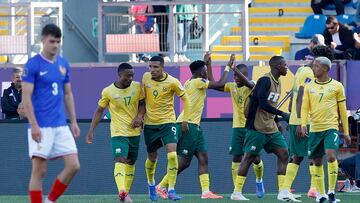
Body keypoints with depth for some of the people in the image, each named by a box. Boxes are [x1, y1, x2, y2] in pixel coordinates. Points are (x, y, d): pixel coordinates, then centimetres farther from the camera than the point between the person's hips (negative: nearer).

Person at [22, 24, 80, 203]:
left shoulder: (63, 64, 11)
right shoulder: (32, 65, -7)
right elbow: (26, 97, -10)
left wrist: (74, 121, 14)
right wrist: (34, 125, -17)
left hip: (61, 126, 6)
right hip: (41, 127, -6)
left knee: (73, 165, -2)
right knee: (39, 171, -3)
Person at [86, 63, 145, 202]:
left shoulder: (137, 87, -2)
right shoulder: (108, 92, -10)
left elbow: (142, 103, 11)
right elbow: (99, 111, -1)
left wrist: (140, 115, -9)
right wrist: (91, 131, -4)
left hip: (134, 132, 5)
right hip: (118, 132, -5)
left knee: (131, 162, 12)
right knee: (120, 160, -22)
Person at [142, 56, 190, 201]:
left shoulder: (172, 82, -14)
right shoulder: (146, 77, -4)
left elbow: (185, 99, -2)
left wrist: (185, 120, -5)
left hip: (167, 122, -3)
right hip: (150, 123, 3)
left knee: (172, 155, -19)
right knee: (152, 158, 13)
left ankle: (171, 190, -12)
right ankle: (151, 184, 40)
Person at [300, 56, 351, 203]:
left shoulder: (337, 86, 3)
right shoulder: (309, 87, 9)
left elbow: (342, 110, 7)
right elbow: (304, 108, 6)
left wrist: (346, 133, 8)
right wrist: (303, 125, -12)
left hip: (331, 127, -3)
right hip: (315, 129, 3)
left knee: (331, 156, -22)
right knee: (317, 162, 5)